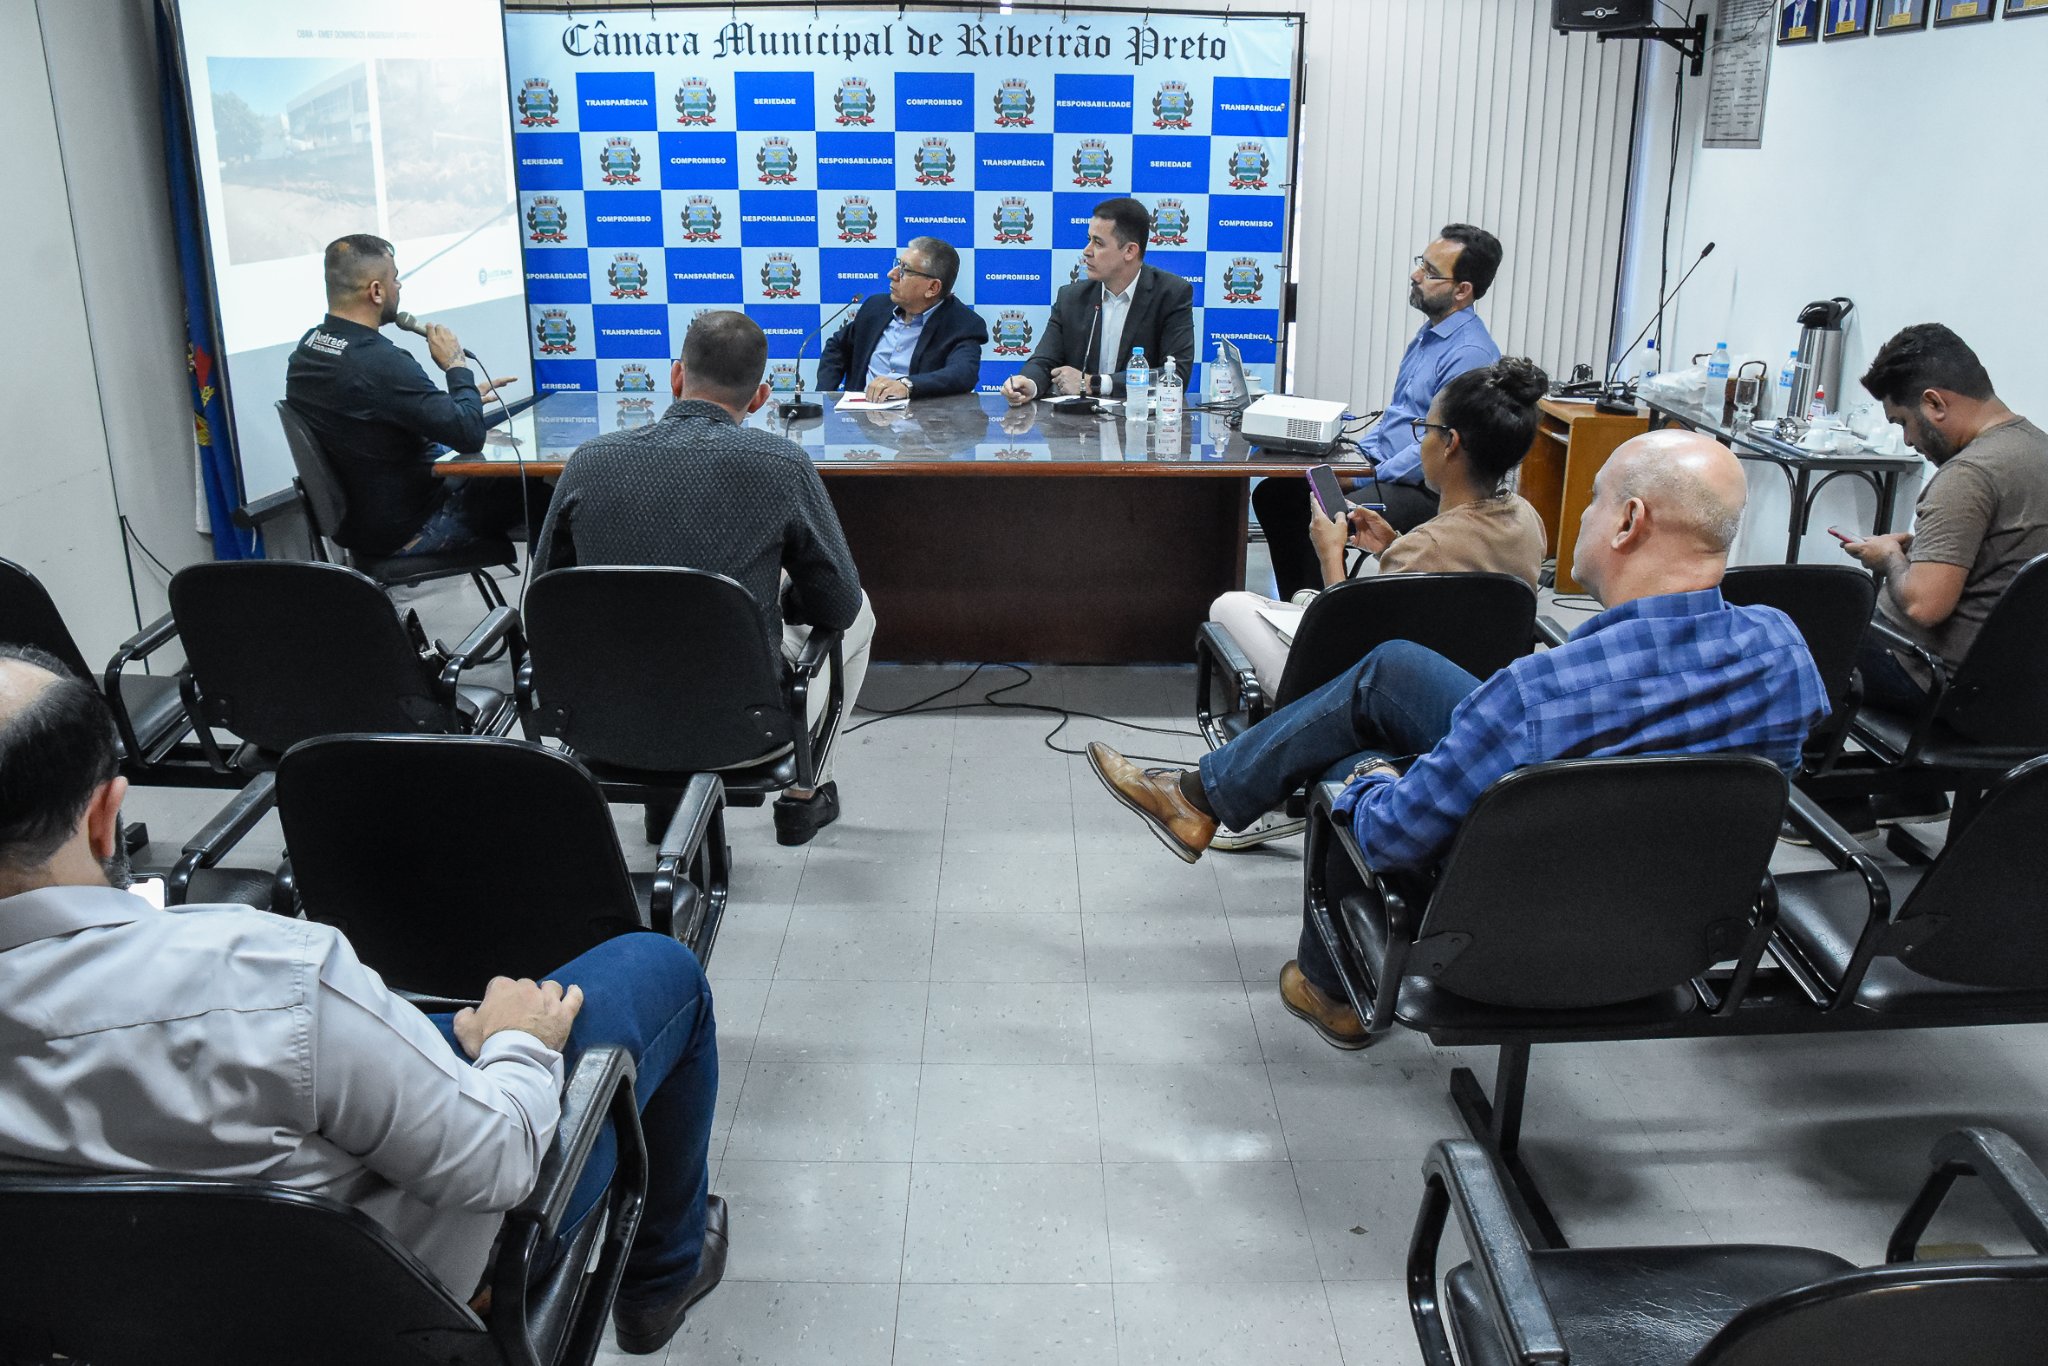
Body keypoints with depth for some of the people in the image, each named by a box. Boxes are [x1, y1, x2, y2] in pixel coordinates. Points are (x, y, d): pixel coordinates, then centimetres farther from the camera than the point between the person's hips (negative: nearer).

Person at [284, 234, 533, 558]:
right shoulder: (382, 363, -30)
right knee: (535, 490, 4)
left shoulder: (306, 348, 0)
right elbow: (470, 435, -27)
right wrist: (456, 365, -12)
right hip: (401, 532, -9)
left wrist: (467, 396, 15)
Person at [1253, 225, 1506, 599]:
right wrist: (1361, 454, 7)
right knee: (1273, 494, 2)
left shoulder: (1471, 354, -18)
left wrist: (1370, 477, -17)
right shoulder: (1428, 333, 14)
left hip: (1425, 490, -10)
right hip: (1384, 468, 10)